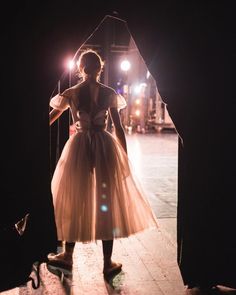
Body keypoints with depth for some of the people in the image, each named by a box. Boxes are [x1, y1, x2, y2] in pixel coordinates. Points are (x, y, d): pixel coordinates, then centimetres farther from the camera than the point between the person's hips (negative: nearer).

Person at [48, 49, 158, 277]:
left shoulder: (71, 93, -1)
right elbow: (119, 128, -1)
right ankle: (108, 263, 13)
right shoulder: (109, 93, -1)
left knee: (73, 200, 14)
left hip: (79, 147, 0)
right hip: (105, 147, 0)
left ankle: (67, 255, 26)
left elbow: (50, 119, 6)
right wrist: (125, 158, 6)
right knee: (106, 202, 7)